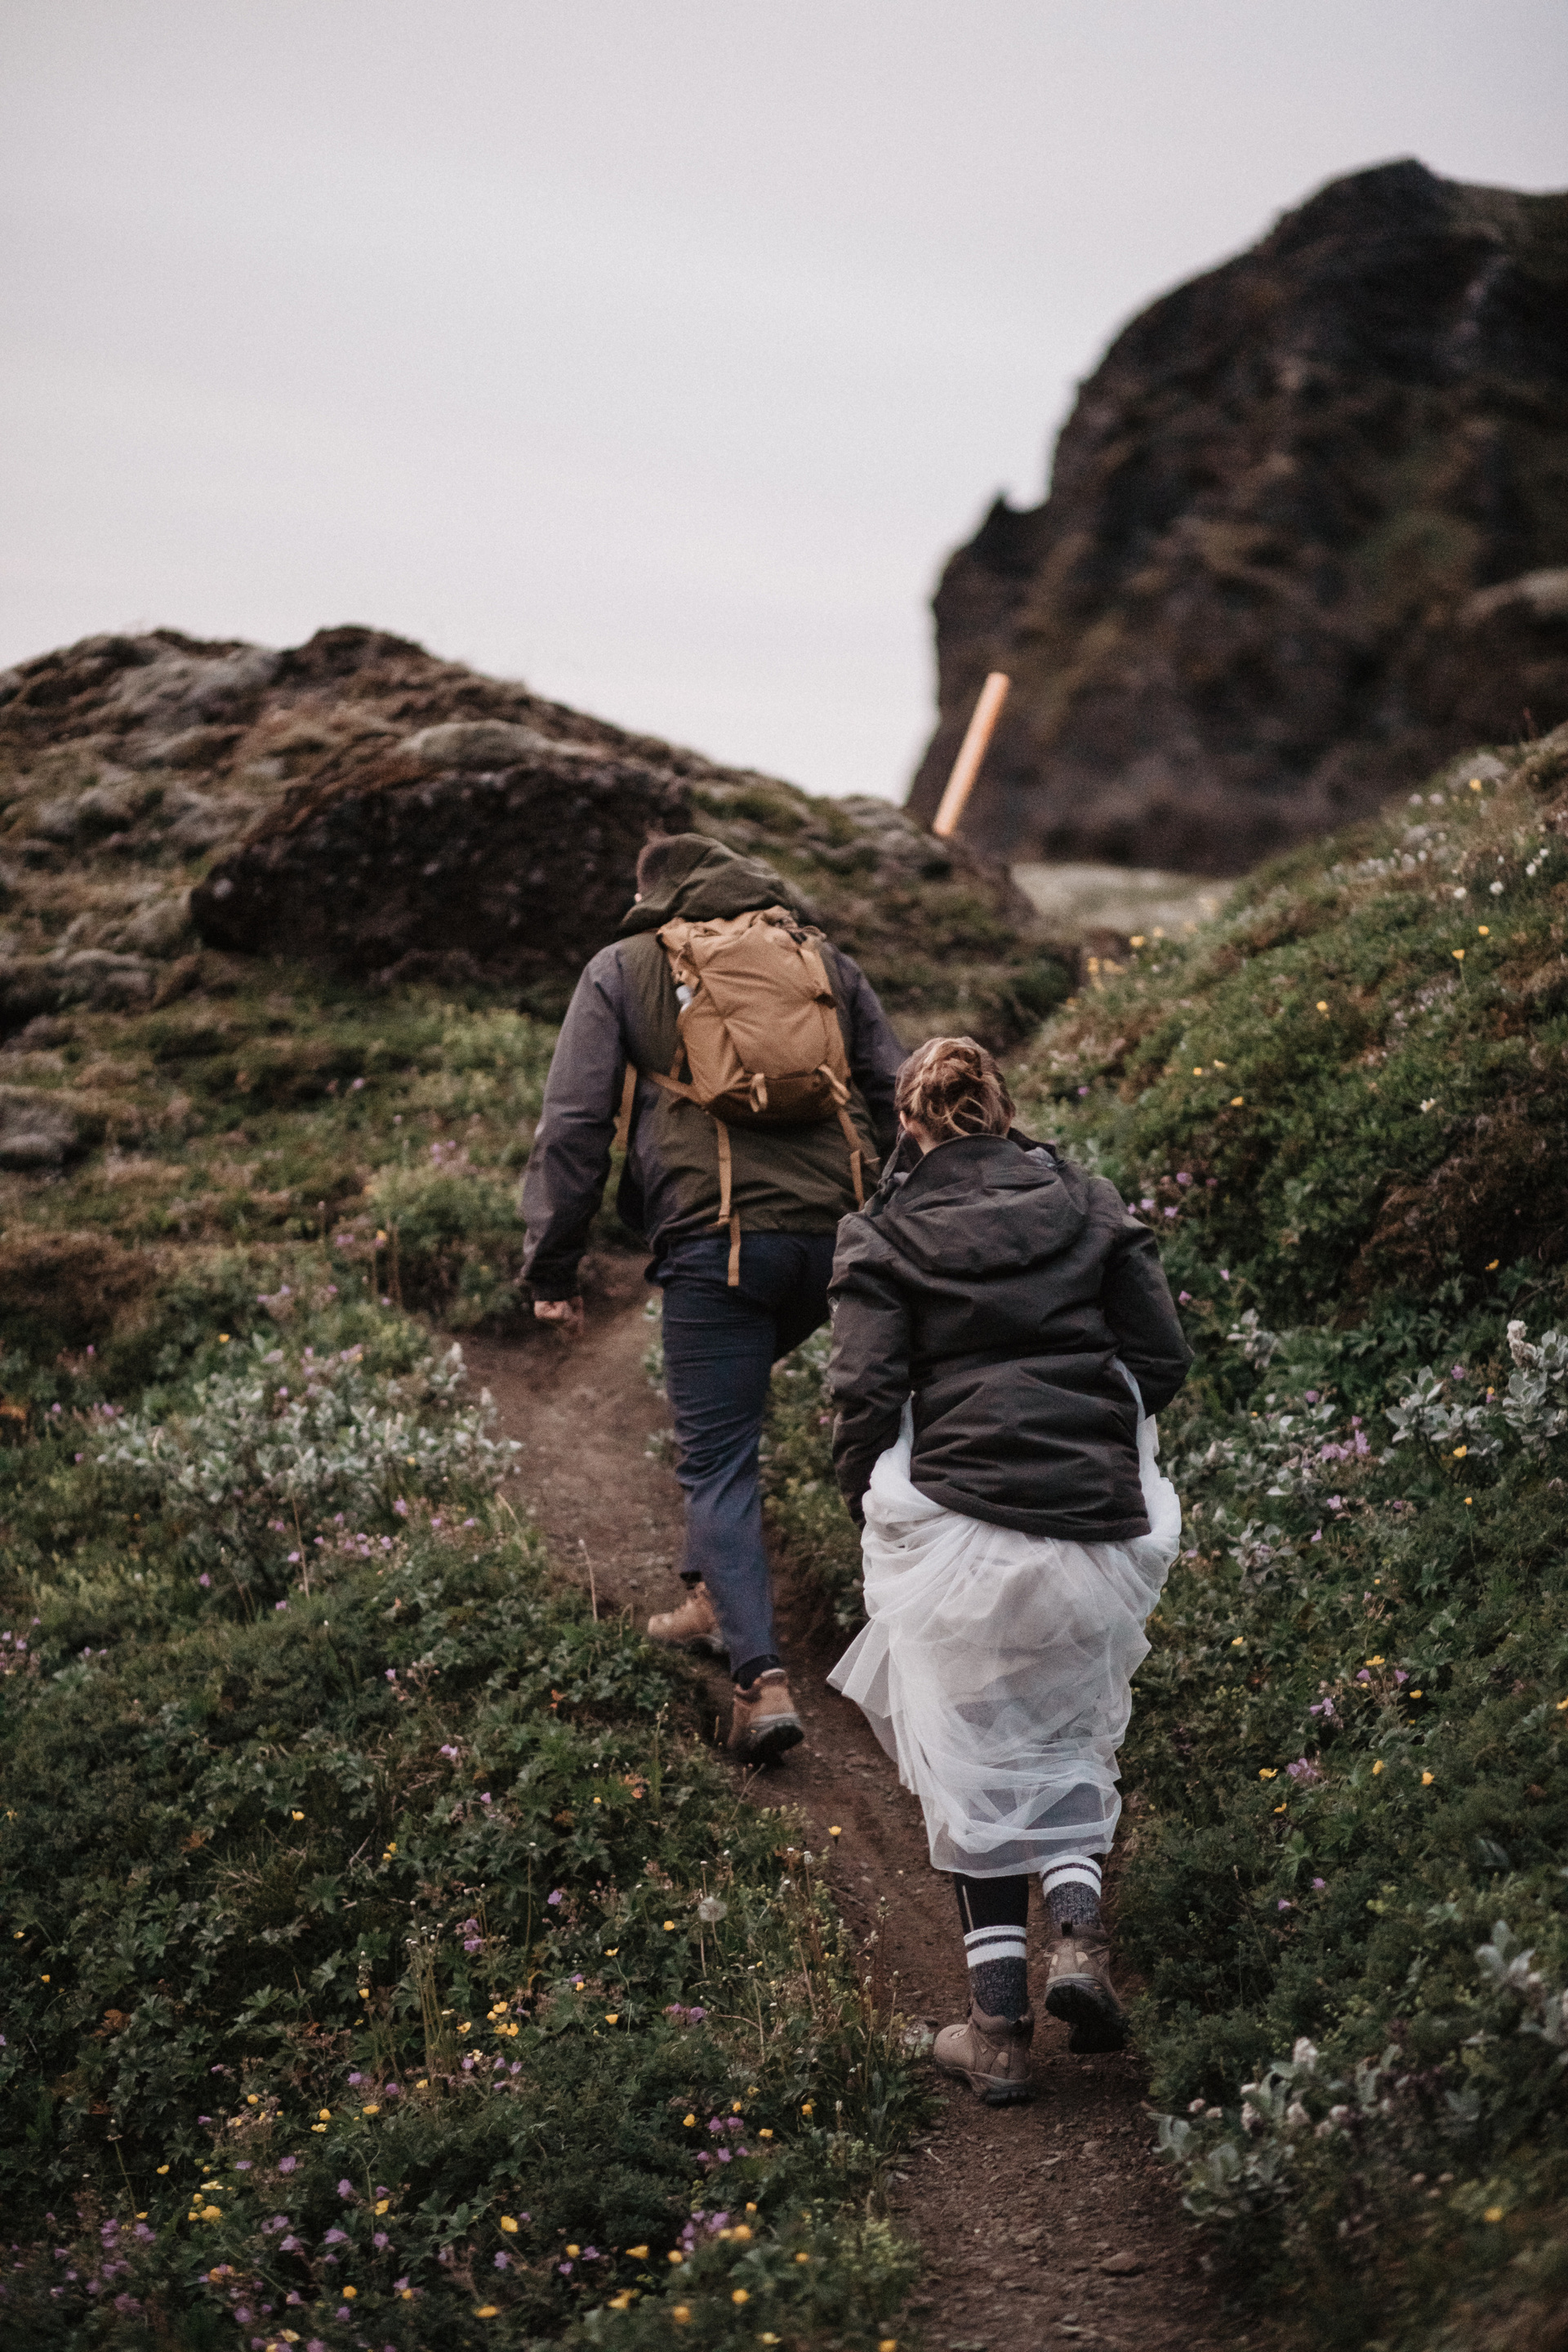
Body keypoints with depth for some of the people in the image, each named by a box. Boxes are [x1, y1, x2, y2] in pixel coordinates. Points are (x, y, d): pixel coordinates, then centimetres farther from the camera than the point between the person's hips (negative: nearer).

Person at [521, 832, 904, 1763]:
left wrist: (553, 1269, 9)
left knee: (720, 1460, 1)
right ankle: (716, 1595, 26)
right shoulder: (827, 960, 21)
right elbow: (897, 1103, 17)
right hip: (835, 1234, 4)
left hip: (716, 1244, -4)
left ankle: (762, 1676, -10)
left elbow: (574, 1126, 5)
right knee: (721, 1418, 27)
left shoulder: (622, 969, 12)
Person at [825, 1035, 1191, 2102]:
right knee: (1071, 1739, 21)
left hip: (961, 1531, -2)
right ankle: (1080, 1928, -2)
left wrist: (870, 1506, 10)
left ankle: (999, 2024, 10)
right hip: (1099, 1528, 2)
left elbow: (868, 1392, -6)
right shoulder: (1092, 1204, 8)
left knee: (974, 1769, 9)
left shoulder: (883, 1234, 1)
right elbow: (1164, 1359, 6)